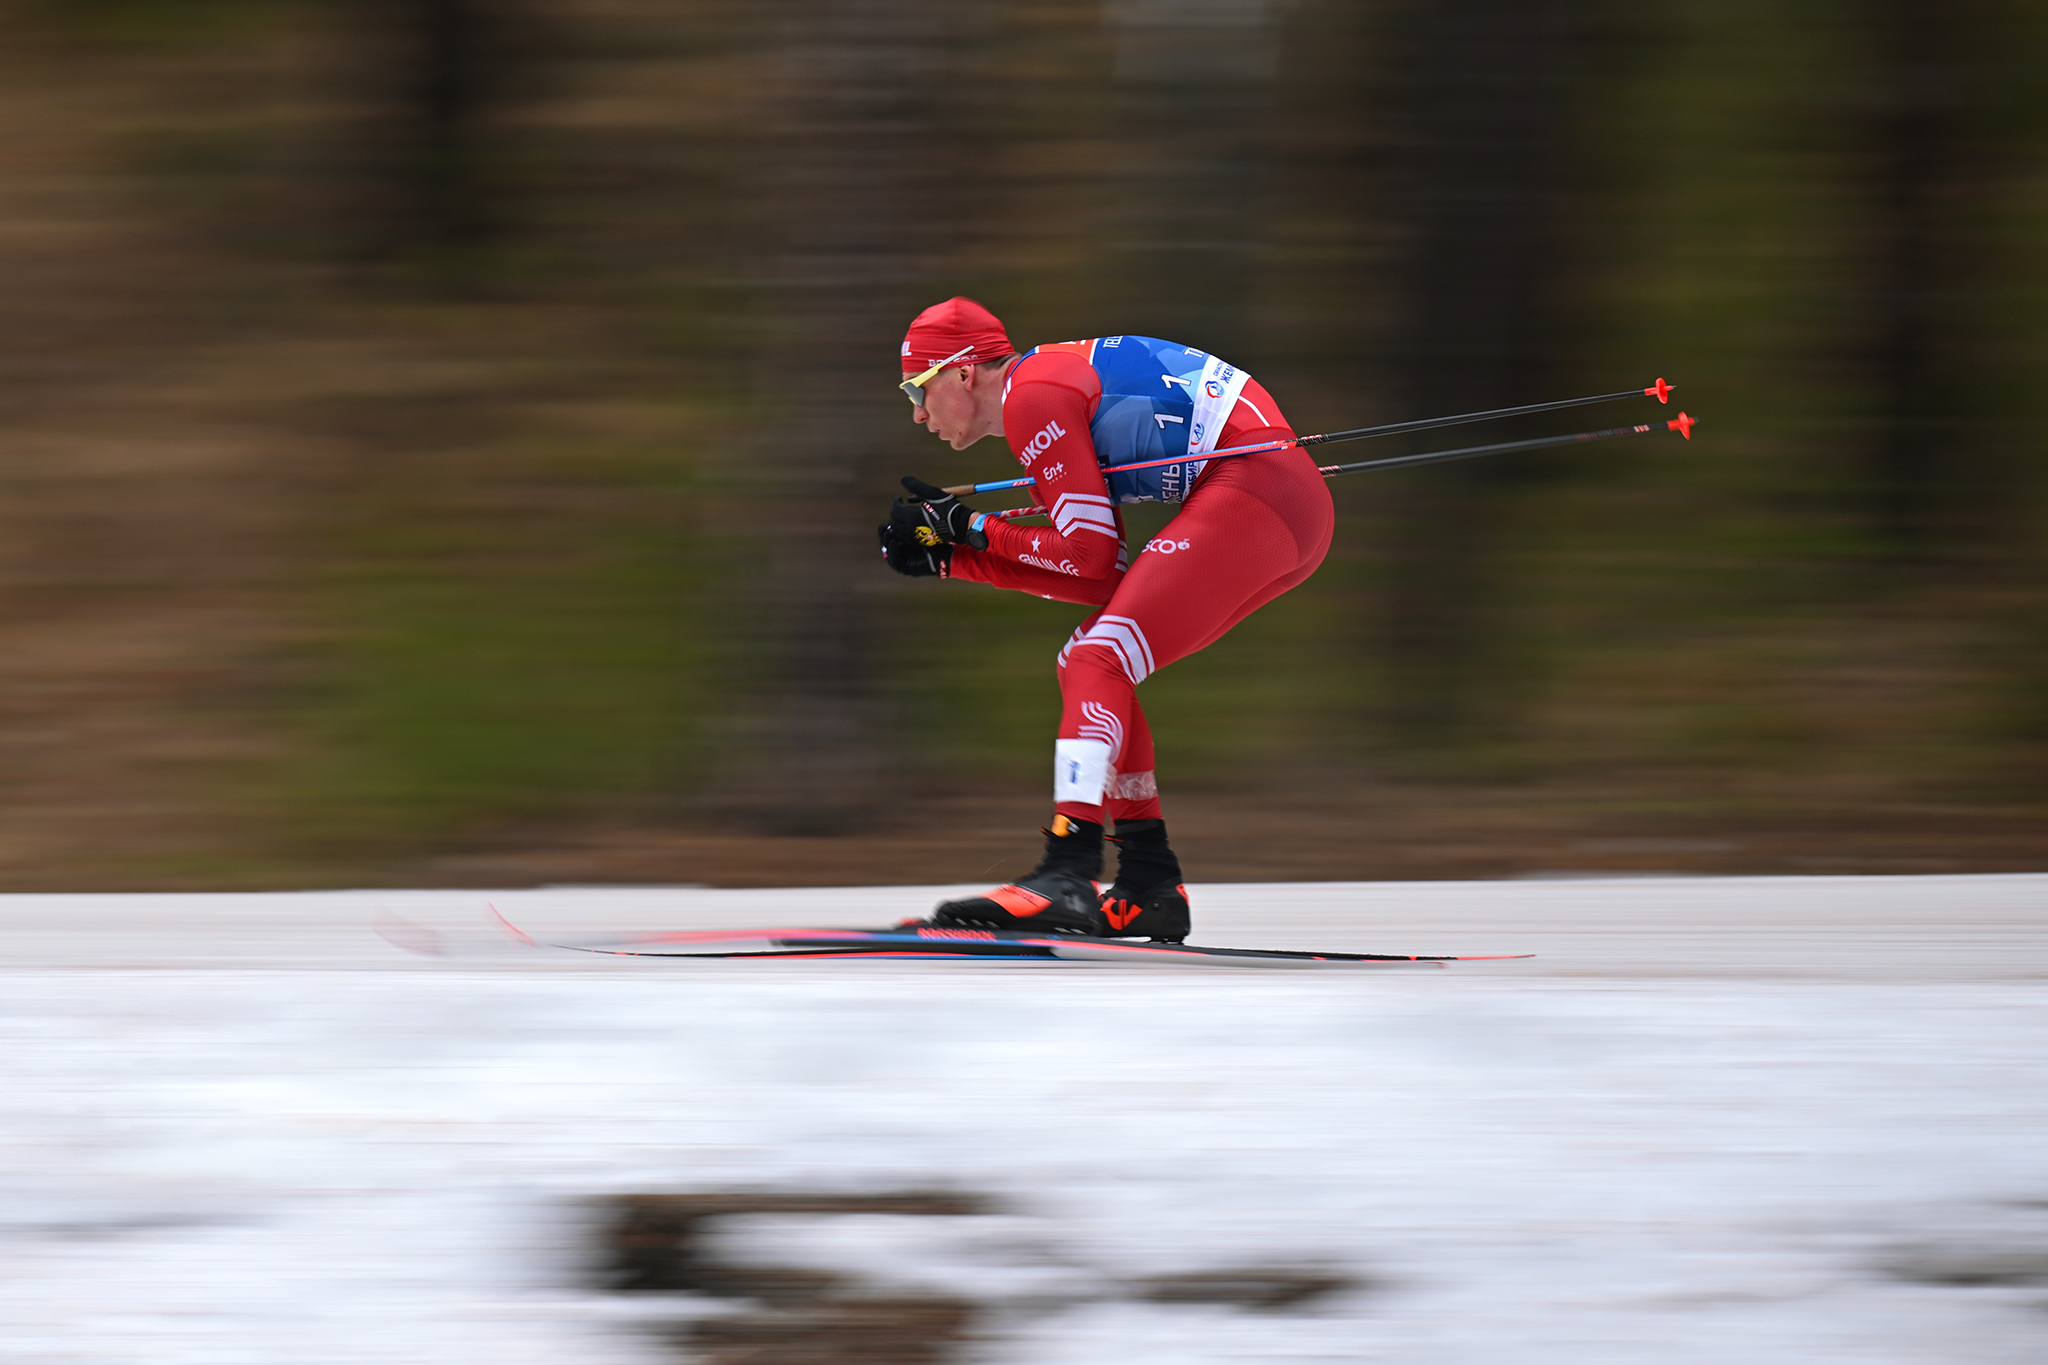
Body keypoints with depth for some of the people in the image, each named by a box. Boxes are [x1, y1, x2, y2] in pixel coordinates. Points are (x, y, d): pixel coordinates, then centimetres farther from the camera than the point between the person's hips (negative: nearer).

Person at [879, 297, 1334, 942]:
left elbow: (1092, 557, -8)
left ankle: (1066, 878, -33)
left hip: (1254, 485, -10)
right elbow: (1101, 575, 17)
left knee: (1099, 663, -17)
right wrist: (952, 558, 15)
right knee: (1087, 665, 13)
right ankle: (1150, 888, 10)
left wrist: (970, 527, 2)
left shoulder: (1031, 393, -6)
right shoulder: (1060, 385, 23)